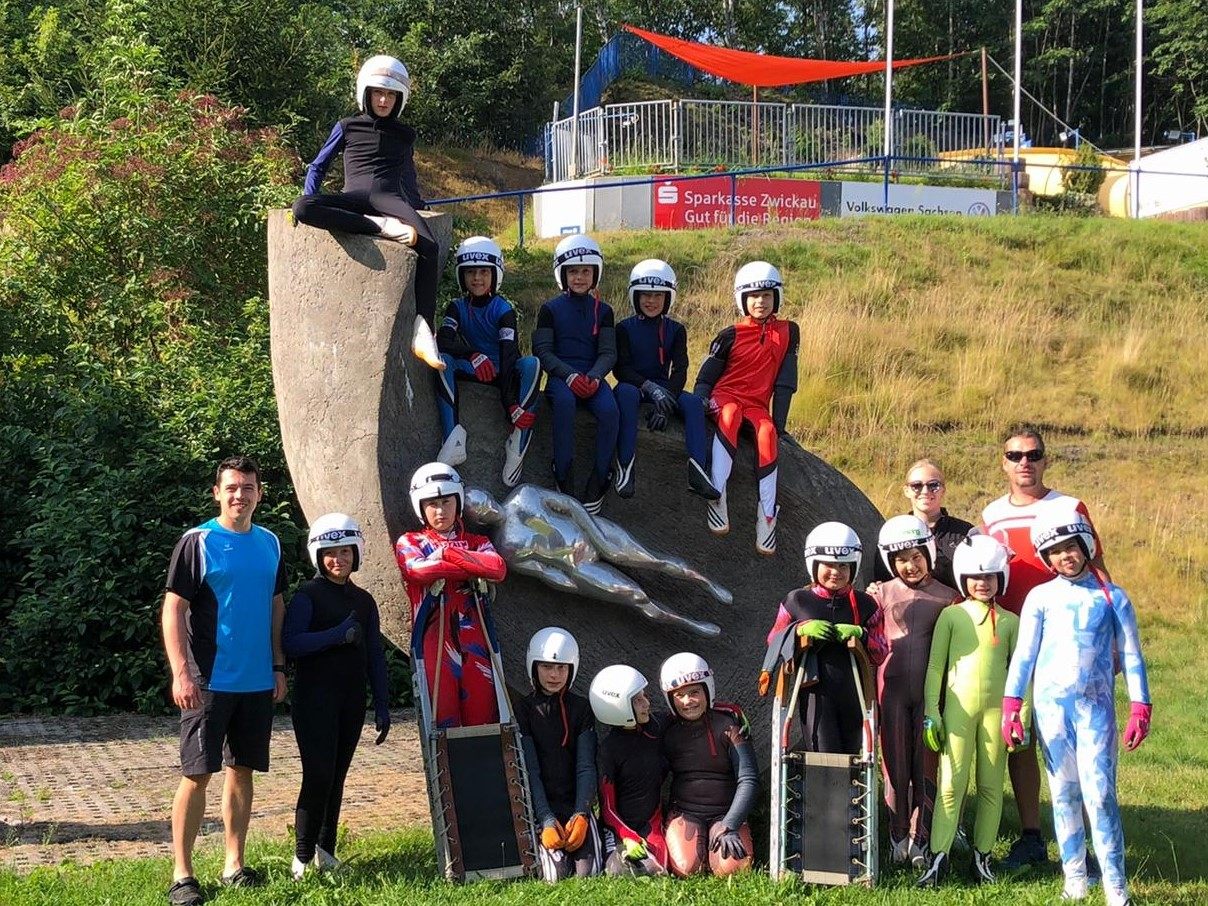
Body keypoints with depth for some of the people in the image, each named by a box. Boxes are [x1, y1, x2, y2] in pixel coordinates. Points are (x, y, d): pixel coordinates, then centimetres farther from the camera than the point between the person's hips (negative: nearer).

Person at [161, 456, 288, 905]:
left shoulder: (269, 543, 10)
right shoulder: (197, 542, -7)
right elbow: (173, 609, -10)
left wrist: (278, 667, 11)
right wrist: (181, 673, -18)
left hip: (257, 682, 5)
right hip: (208, 681, -5)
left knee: (242, 770, 10)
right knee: (196, 774, -4)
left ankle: (234, 865, 19)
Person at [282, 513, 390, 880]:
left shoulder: (364, 601, 12)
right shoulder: (307, 596, -4)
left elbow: (375, 656, 13)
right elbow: (290, 643, -17)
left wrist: (382, 707, 9)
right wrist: (338, 635, -22)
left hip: (351, 702, 5)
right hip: (315, 700, -5)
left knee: (337, 777, 9)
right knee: (319, 776, -11)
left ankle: (326, 849, 19)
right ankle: (303, 855, -3)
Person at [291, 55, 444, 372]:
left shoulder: (405, 135, 21)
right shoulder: (347, 127, 16)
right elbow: (318, 165, 19)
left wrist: (418, 207, 26)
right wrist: (309, 201, 5)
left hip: (389, 197, 1)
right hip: (354, 199, 0)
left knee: (429, 247, -34)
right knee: (303, 208, -36)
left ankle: (422, 330, -37)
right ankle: (382, 227, -38)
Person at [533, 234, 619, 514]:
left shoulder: (603, 310, 14)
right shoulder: (551, 309, 9)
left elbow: (609, 353, 7)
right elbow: (542, 350, -1)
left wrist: (594, 376, -16)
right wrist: (570, 375, -18)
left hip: (592, 376, 2)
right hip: (560, 375, -2)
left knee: (609, 409, -31)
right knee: (564, 401, -38)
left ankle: (598, 481, -24)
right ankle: (563, 477, -34)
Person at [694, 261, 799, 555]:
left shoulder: (788, 332, 7)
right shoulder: (731, 336, 2)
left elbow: (785, 382, 5)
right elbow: (705, 376, 6)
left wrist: (779, 423, -3)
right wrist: (703, 401, -16)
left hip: (758, 404, 1)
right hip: (726, 396, -1)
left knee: (767, 434, -33)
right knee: (730, 417, -38)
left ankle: (767, 515, -36)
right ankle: (718, 497, -44)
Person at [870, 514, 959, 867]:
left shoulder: (947, 598, 4)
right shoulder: (883, 594, 4)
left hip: (931, 689, 0)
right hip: (892, 687, 0)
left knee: (927, 766, 2)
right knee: (895, 763, 4)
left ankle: (920, 839, 8)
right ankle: (898, 835, 13)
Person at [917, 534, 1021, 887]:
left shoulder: (1010, 621, 9)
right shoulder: (951, 615, 5)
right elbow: (935, 666, 5)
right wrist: (931, 712, 0)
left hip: (996, 709, 2)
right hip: (958, 708, -2)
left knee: (991, 785, 4)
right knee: (952, 783, -7)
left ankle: (982, 856, 12)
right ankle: (938, 858, -6)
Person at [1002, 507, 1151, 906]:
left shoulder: (1111, 596, 4)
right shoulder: (1041, 597, 6)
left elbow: (1131, 656, 6)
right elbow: (1024, 653, 4)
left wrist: (1139, 709, -1)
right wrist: (1011, 704, -5)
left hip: (1096, 707, -2)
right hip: (1051, 705, 2)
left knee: (1099, 793, -9)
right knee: (1064, 793, 5)